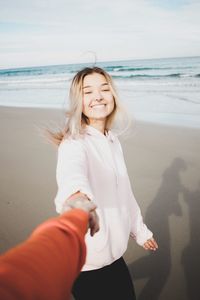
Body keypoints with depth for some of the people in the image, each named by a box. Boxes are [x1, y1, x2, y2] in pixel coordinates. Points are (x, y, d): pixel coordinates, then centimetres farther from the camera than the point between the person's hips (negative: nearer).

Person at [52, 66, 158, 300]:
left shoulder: (112, 140, 4)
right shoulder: (73, 144, -20)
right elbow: (73, 174, -44)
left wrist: (139, 230, 19)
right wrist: (77, 196, -66)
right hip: (87, 260, -7)